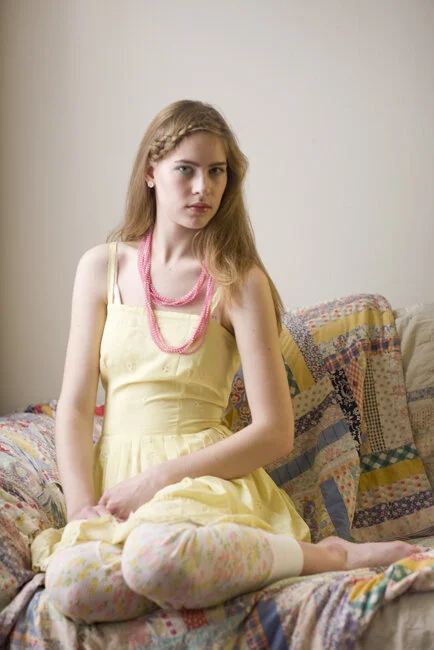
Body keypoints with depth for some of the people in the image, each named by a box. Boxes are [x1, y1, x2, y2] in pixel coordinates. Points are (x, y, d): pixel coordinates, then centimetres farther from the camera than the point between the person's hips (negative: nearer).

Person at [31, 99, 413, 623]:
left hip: (204, 473, -3)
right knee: (72, 584, -31)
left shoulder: (240, 282, 0)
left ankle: (322, 554, -14)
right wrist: (81, 506, -10)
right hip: (114, 475, 4)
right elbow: (74, 407, 5)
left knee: (157, 556, -39)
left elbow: (275, 433, -5)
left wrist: (158, 478, -12)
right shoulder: (103, 267, 9)